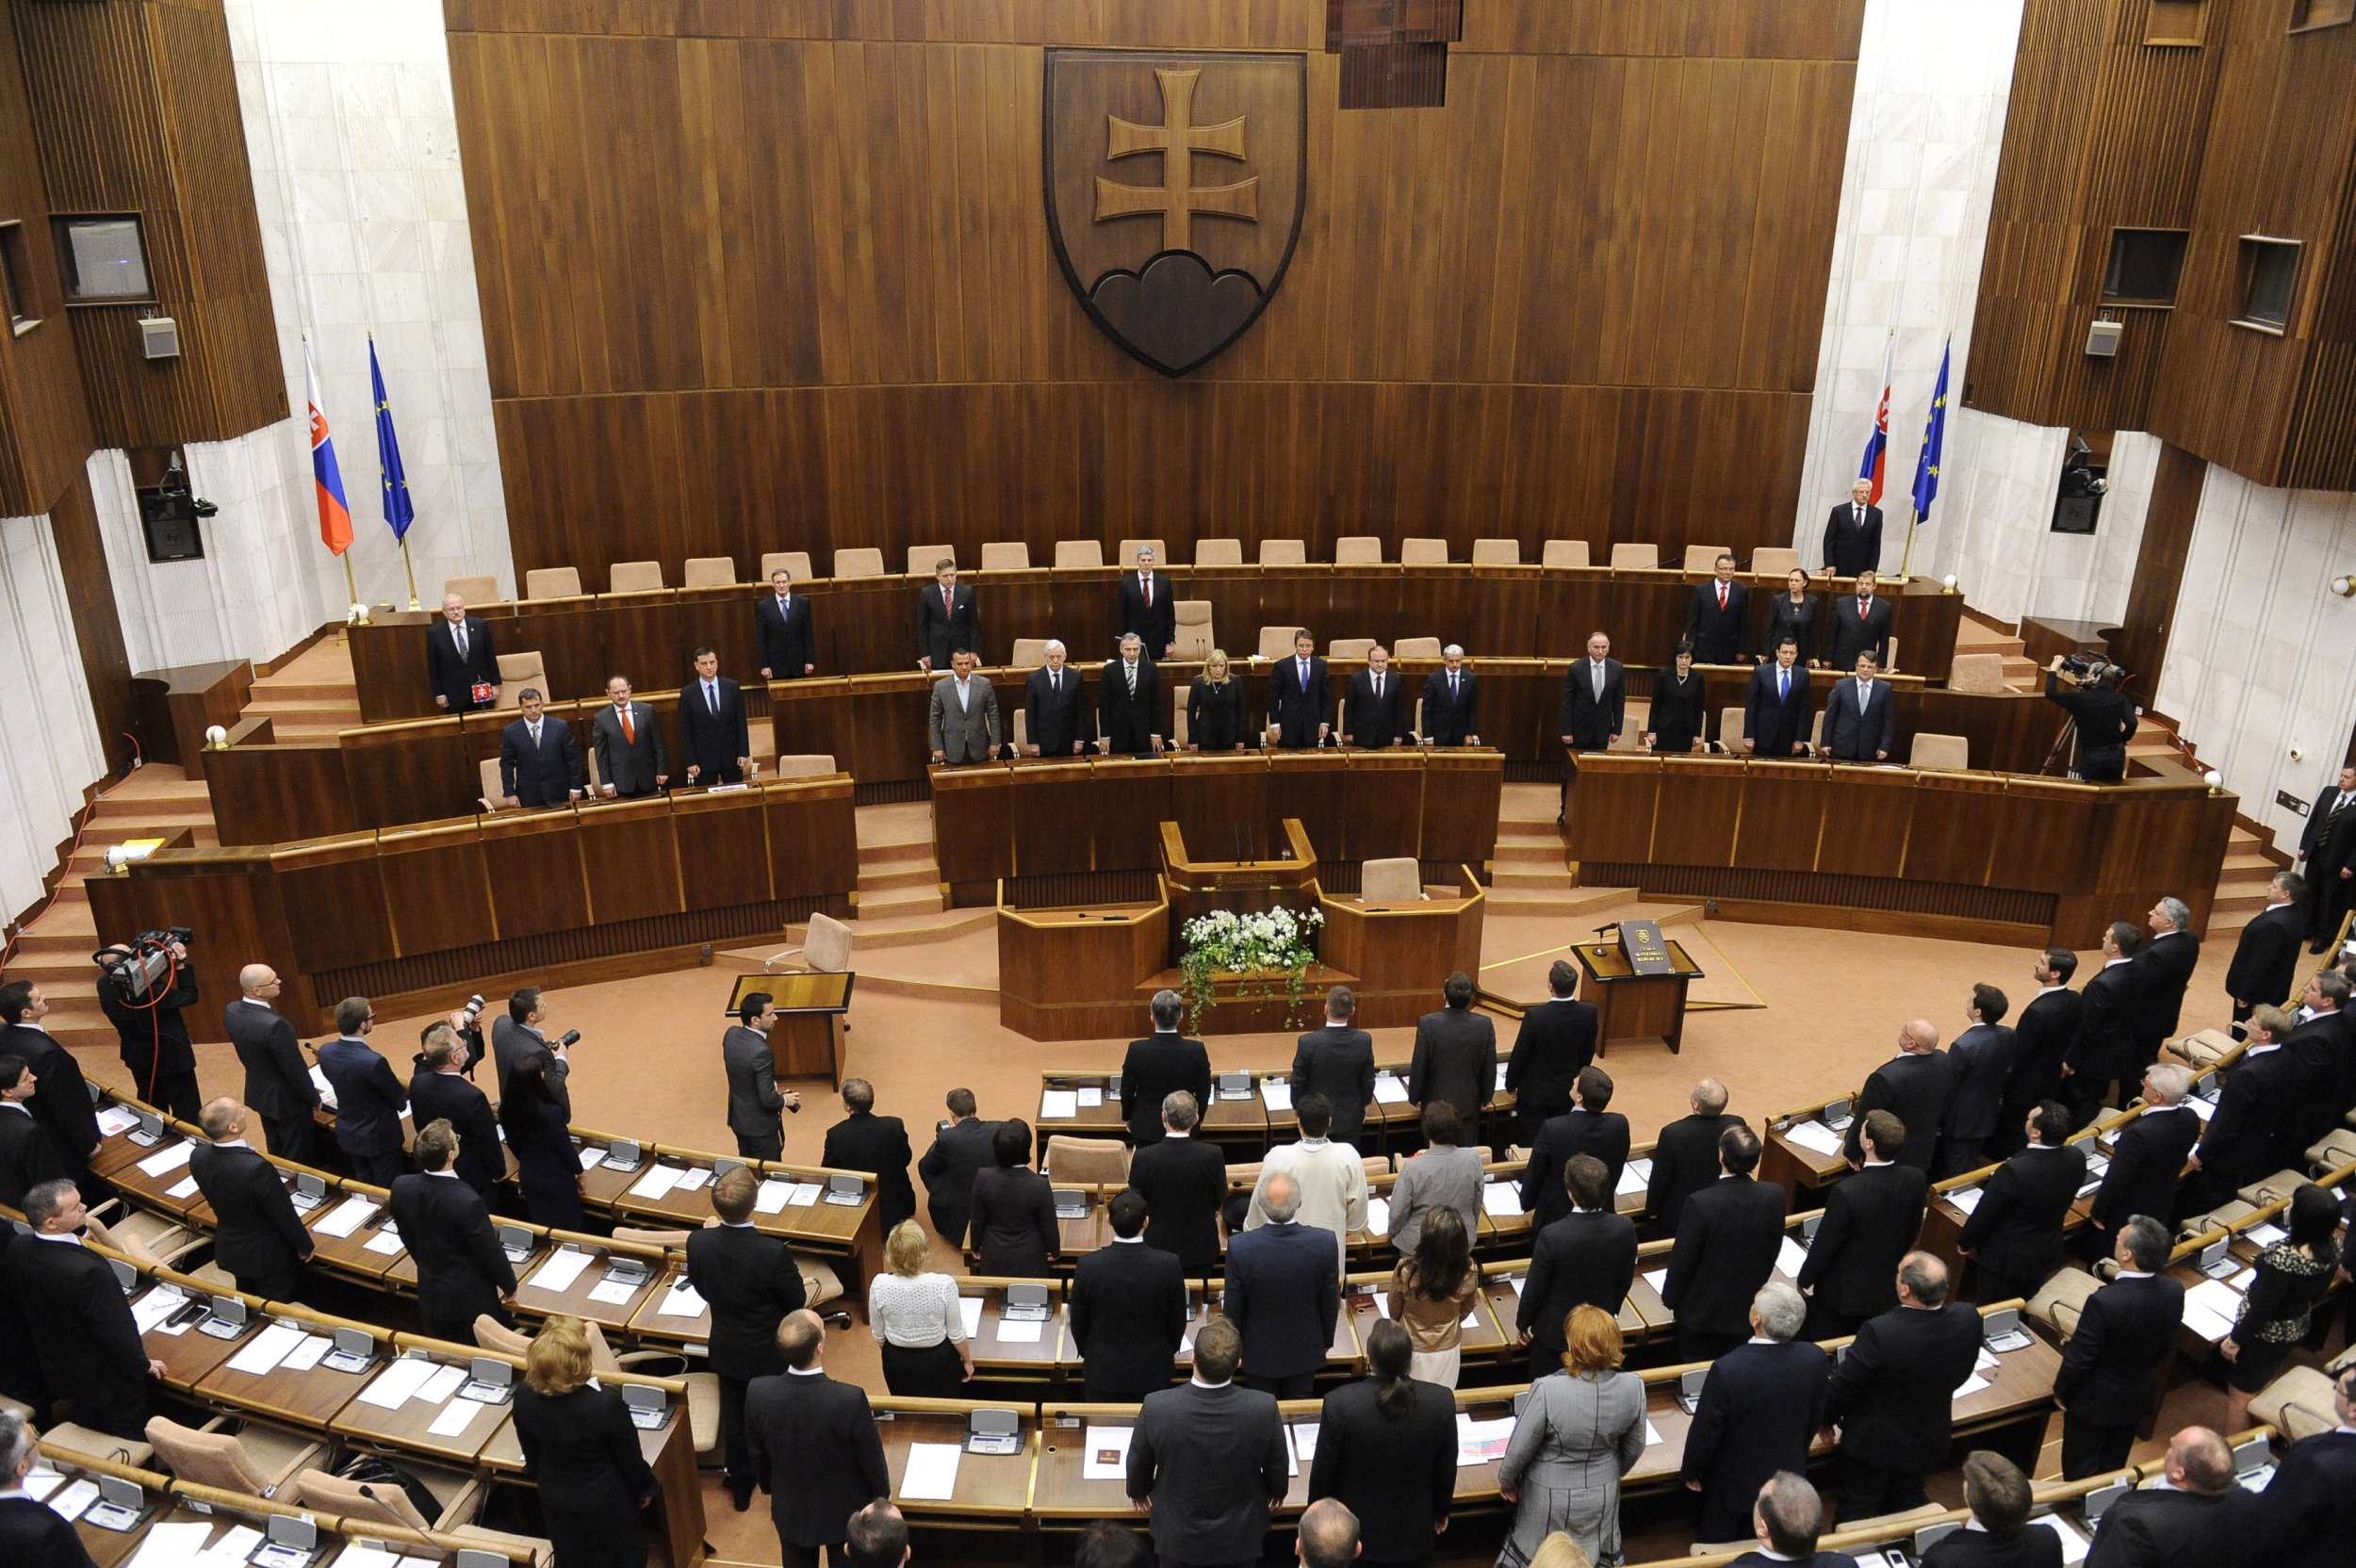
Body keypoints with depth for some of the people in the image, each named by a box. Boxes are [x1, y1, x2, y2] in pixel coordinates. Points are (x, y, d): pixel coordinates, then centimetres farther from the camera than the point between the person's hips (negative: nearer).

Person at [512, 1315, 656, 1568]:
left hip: (555, 1503, 4)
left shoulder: (524, 1399, -24)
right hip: (606, 1505, -4)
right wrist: (644, 1489, 2)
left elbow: (531, 1454, -3)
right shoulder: (608, 1404, -36)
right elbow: (630, 1459, -19)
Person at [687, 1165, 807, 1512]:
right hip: (770, 1353, -3)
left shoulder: (698, 1243, -24)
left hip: (727, 1350, 3)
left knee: (734, 1418, 23)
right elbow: (798, 1303, -18)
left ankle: (741, 1489, 41)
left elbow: (702, 1289, -3)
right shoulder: (774, 1253, -35)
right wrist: (794, 1276, 2)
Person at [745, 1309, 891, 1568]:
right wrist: (882, 1493, 4)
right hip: (845, 1512, -2)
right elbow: (870, 1458, -18)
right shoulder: (851, 1399, -35)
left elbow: (757, 1453, -6)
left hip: (790, 1510, 3)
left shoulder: (758, 1392, -26)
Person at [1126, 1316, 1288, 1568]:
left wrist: (1138, 1491, 14)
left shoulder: (1156, 1407, -29)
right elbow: (1278, 1471, -9)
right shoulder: (1264, 1408, -28)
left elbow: (1138, 1466, -9)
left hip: (1178, 1539, 0)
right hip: (1241, 1538, 0)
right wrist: (1277, 1490, 15)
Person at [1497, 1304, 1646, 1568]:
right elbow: (1634, 1448, -3)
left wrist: (1506, 1481, 2)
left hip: (1551, 1497, -3)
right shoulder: (1633, 1387, -20)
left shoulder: (1547, 1391, -33)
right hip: (1602, 1496, 3)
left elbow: (1520, 1447, -19)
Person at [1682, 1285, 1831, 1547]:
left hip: (1733, 1483, -3)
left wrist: (1690, 1472, -1)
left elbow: (1705, 1430, -21)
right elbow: (1816, 1419, -2)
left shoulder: (1726, 1370, -35)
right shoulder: (1815, 1359, -22)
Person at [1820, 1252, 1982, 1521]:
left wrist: (1827, 1418, -2)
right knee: (1908, 1505, 29)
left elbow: (1844, 1384, -23)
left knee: (1857, 1516, 18)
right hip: (1929, 1441, 5)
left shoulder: (1880, 1332, -38)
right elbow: (1960, 1374, -1)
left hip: (1874, 1444, -4)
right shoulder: (1967, 1320, -22)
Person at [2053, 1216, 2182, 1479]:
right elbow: (2166, 1346, 1)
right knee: (2114, 1467, 27)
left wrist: (2060, 1390, -5)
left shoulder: (2104, 1301, -36)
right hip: (2138, 1396, 6)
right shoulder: (2173, 1290, -17)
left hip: (2095, 1402, -6)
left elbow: (2079, 1357, -23)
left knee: (2081, 1474, 16)